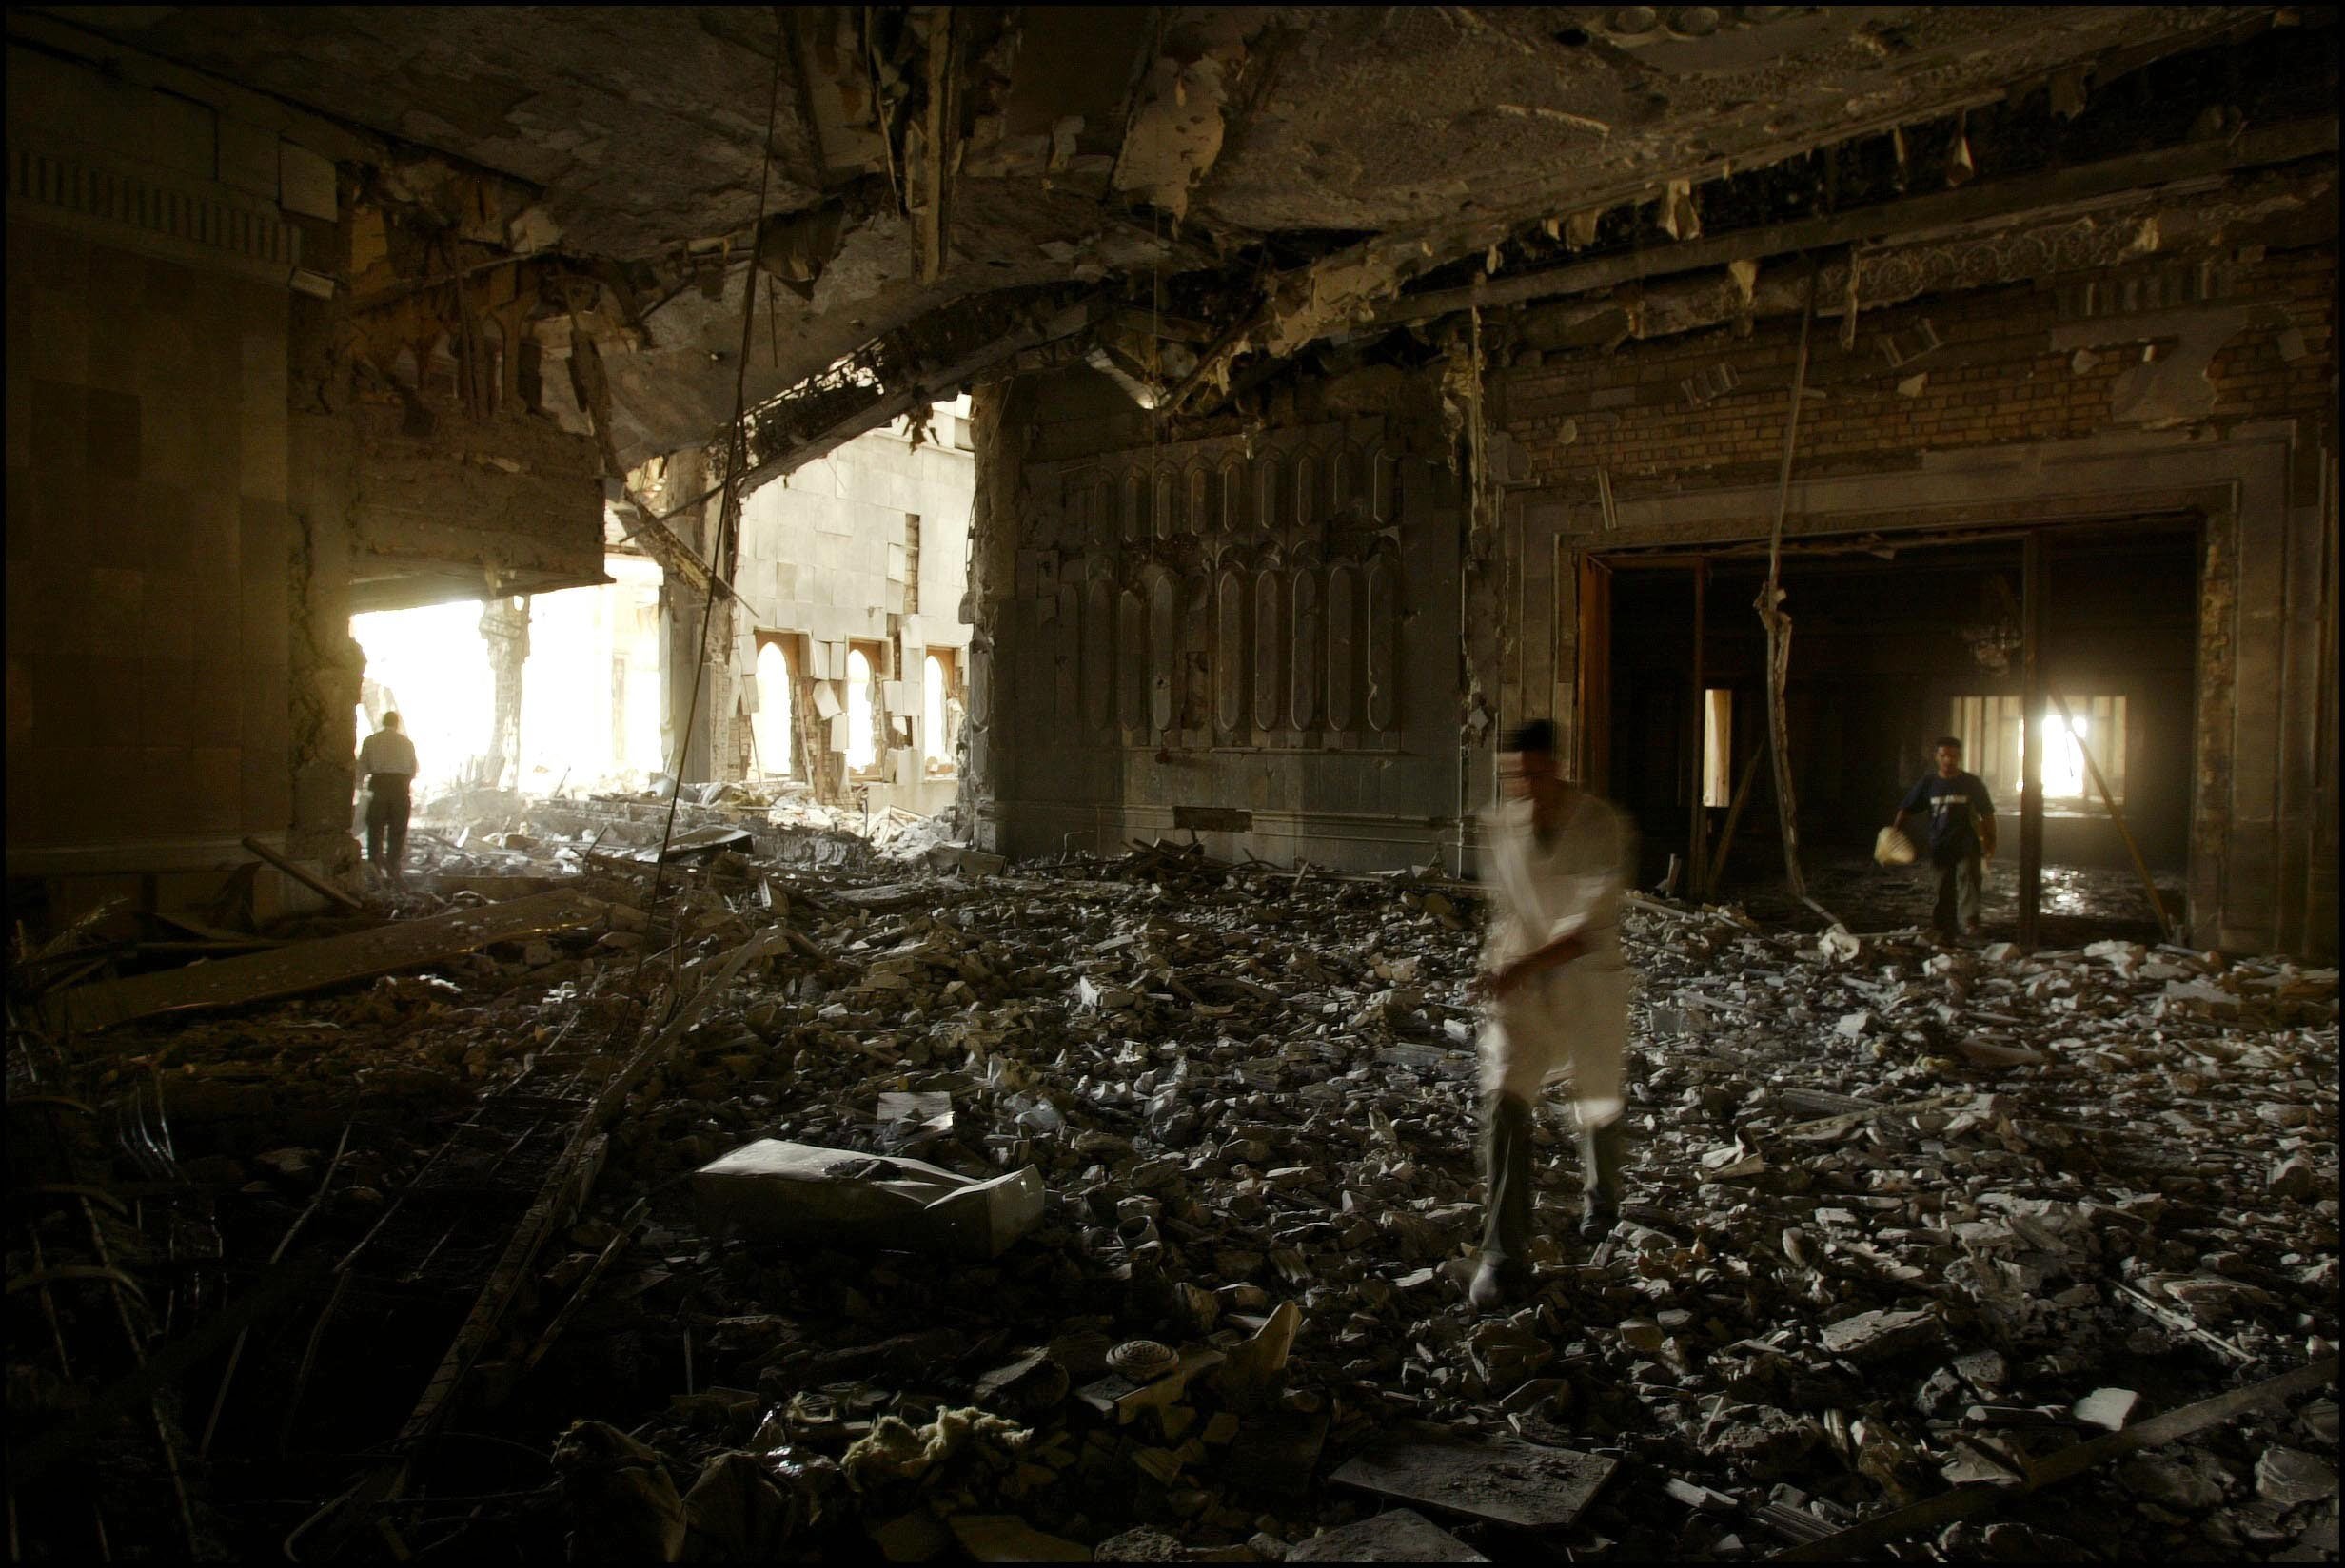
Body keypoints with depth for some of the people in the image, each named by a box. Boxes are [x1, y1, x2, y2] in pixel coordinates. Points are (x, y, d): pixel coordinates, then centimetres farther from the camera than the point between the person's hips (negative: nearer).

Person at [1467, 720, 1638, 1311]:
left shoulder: (1605, 828, -18)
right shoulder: (1499, 825, -3)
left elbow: (1593, 925, -25)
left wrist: (1520, 966, -34)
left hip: (1589, 981, -2)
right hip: (1520, 987, 2)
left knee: (1598, 1105, 18)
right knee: (1504, 1102, -16)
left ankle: (1601, 1195, 53)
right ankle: (1504, 1259, -12)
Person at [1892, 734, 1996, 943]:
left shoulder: (1972, 783, 2)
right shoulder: (1928, 782, 5)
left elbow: (1987, 814, 7)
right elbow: (1907, 809, 8)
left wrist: (1991, 842, 4)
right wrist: (1896, 830, -6)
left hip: (1967, 845, -2)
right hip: (1940, 846, 2)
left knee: (1967, 879, -22)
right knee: (1944, 890, 7)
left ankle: (1969, 922, -32)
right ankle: (1946, 931, 16)